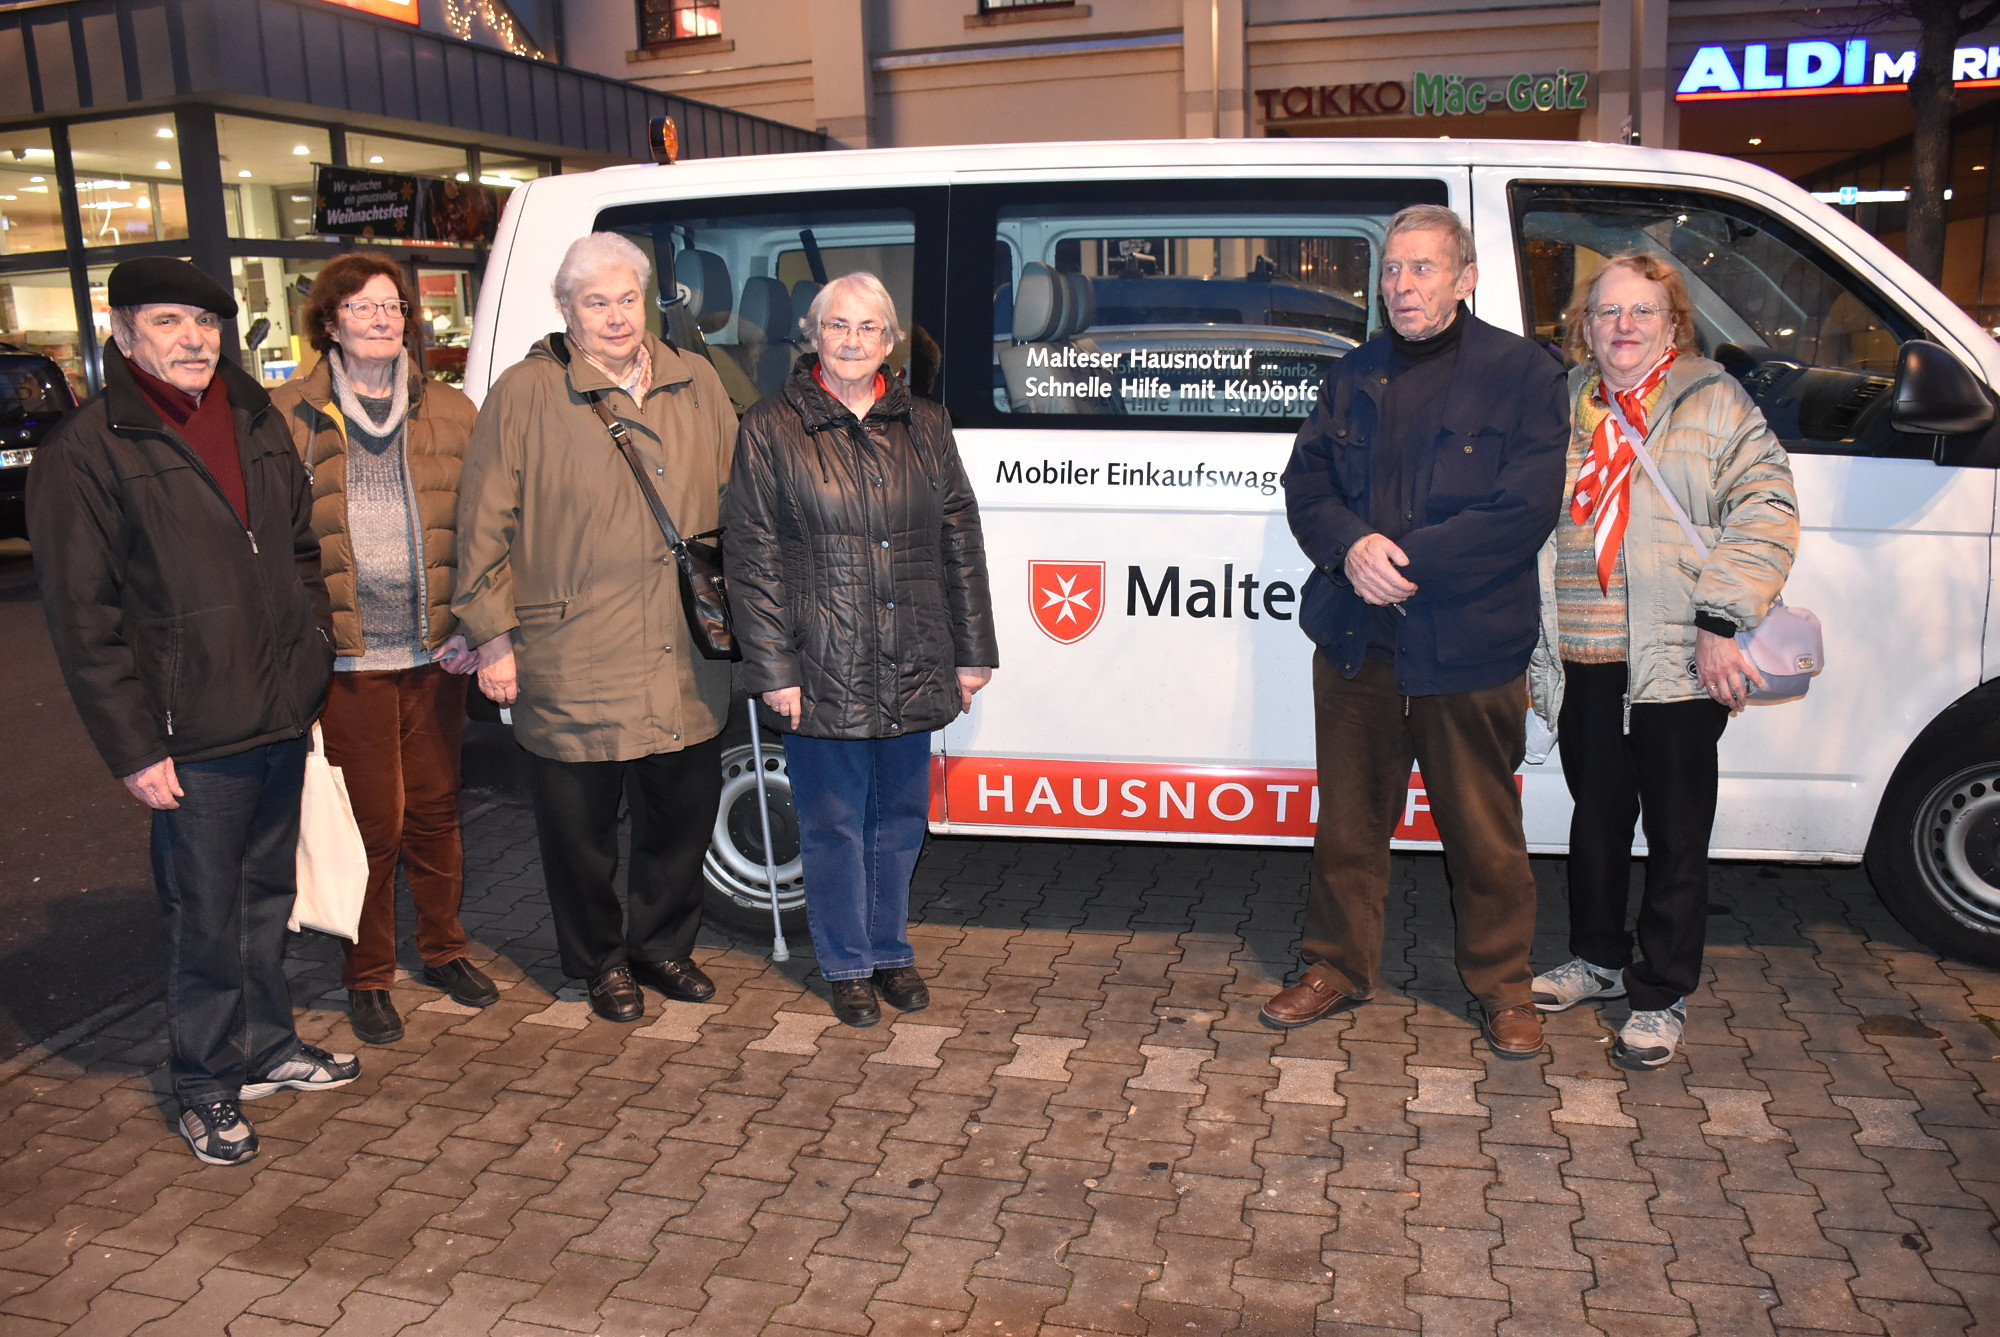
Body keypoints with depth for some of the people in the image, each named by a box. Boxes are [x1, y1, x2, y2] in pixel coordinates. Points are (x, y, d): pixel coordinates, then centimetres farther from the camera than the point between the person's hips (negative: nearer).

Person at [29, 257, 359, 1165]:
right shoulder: (84, 453, -9)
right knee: (206, 917, 4)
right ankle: (207, 1086, 22)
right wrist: (133, 748, -13)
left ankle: (266, 1046, 36)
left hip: (284, 716, 6)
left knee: (267, 894, 19)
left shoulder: (256, 420, 10)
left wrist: (311, 663, 12)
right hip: (195, 738, -6)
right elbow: (82, 620, -11)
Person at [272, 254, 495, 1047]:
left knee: (435, 809, 13)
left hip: (434, 652, 3)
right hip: (347, 656, -2)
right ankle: (368, 977, 21)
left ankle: (443, 949, 32)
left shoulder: (450, 414, 8)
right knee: (372, 820, 3)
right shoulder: (290, 416, 1)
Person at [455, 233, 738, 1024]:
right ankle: (600, 963, 30)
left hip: (686, 662, 4)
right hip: (572, 667, -4)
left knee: (685, 811, 14)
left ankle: (663, 944, 36)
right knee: (581, 825, 9)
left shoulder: (696, 386, 9)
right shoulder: (524, 395, -3)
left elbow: (735, 502, 17)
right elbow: (483, 526, -3)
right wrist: (492, 636, -5)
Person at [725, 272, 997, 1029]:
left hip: (913, 670, 3)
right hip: (823, 671, -3)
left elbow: (960, 541, 11)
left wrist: (973, 652, 8)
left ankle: (890, 951, 32)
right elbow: (751, 557, -4)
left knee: (900, 816, 14)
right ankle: (847, 965, 25)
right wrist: (773, 669, -9)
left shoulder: (924, 427, 9)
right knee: (834, 822, 8)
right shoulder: (772, 431, -2)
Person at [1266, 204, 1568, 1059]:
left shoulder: (1521, 374, -3)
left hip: (1469, 644, -4)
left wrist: (1407, 561, -18)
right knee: (1348, 819, 13)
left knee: (1483, 829, 8)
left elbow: (1525, 511, -12)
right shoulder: (1356, 376, 12)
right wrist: (1352, 548, -13)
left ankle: (1501, 984, 26)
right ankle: (1338, 966, 29)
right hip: (1356, 638, 4)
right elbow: (1306, 484, 8)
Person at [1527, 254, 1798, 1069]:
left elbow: (1766, 512, -7)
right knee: (1596, 817, 16)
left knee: (1676, 834, 4)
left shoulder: (1714, 404, 1)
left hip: (1677, 665, -4)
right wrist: (1530, 646, 14)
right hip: (1583, 665, 4)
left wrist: (1720, 622, -16)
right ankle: (1599, 959, 34)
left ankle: (1662, 995, 17)